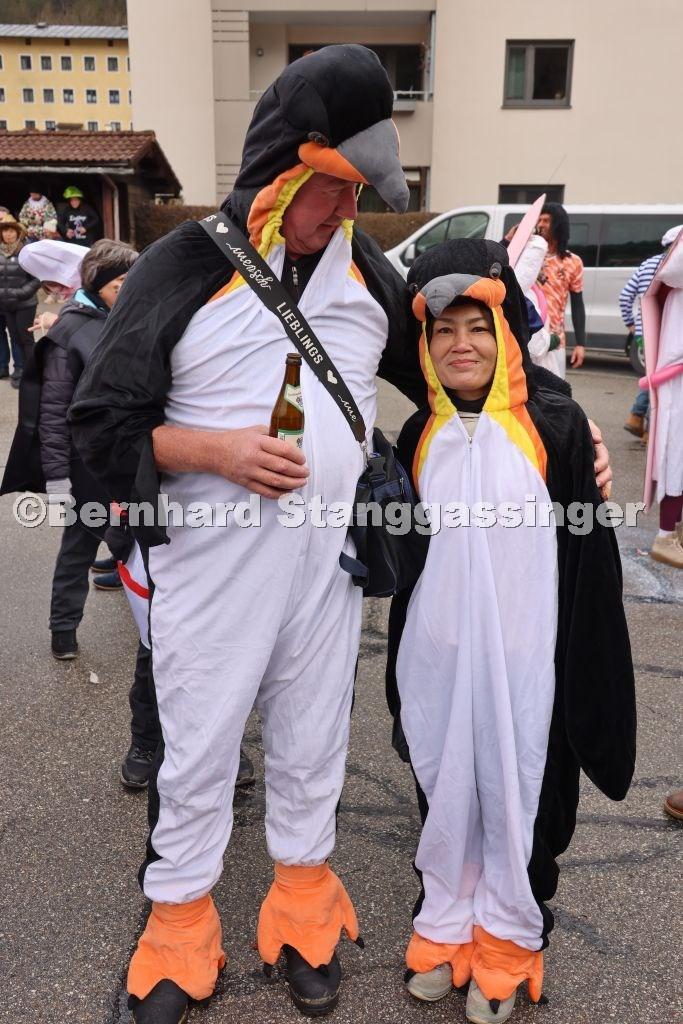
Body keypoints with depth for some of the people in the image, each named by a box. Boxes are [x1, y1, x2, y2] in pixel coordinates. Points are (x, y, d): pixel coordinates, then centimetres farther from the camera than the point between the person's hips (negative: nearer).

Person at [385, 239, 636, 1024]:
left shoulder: (555, 426, -9)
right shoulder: (419, 435, 4)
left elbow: (588, 556, -6)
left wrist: (577, 667, -7)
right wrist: (401, 664, 13)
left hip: (521, 656, -3)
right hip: (436, 654, 4)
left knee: (516, 798, 11)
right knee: (444, 792, 16)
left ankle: (507, 942, 34)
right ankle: (444, 926, 37)